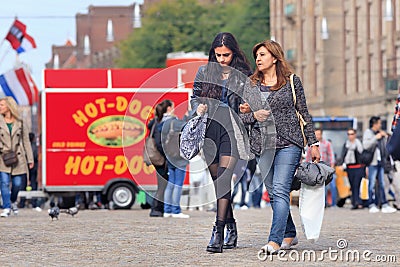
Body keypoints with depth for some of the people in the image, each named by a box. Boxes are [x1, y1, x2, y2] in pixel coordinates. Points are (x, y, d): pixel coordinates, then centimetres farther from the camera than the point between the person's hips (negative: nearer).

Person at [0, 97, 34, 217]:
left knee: (17, 183, 4)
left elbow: (26, 141, 8)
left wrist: (30, 160, 6)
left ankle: (13, 201, 33)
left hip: (18, 157, 1)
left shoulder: (20, 123, 5)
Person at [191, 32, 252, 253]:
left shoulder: (243, 77, 8)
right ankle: (231, 226, 22)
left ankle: (218, 231, -19)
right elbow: (194, 97, 18)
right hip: (210, 128, 3)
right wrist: (198, 107, -3)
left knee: (224, 178, -15)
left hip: (232, 129, -3)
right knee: (218, 180, 7)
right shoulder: (204, 72, 11)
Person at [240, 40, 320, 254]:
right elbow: (243, 116, 14)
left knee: (280, 190, -15)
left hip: (288, 143, -4)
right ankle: (289, 235, 21)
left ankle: (275, 240, -23)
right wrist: (254, 116, -9)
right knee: (273, 194, 7)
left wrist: (313, 143, 5)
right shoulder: (251, 85, 12)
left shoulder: (292, 81, 4)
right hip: (262, 145, 4)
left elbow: (304, 114, 7)